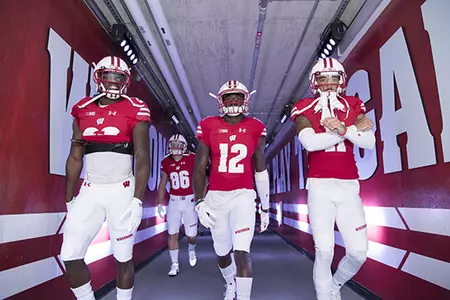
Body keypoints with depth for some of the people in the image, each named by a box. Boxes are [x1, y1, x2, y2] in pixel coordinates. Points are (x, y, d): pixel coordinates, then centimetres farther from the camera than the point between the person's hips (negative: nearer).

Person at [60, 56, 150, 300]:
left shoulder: (134, 110, -3)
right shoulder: (82, 110, 9)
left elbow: (142, 158, -7)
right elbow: (75, 158, 13)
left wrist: (137, 200, -14)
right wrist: (69, 199, 13)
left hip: (122, 191, -4)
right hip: (90, 191, 4)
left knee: (122, 257, 7)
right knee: (70, 255, 1)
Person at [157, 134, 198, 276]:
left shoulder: (192, 159, -11)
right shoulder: (166, 162, 0)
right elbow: (162, 184, 9)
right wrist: (159, 203, 8)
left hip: (190, 200, -2)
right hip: (174, 201, 3)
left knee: (191, 235, 4)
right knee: (172, 234, 2)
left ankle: (191, 250, 39)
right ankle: (175, 264, 19)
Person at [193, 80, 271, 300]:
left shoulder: (255, 128, 1)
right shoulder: (209, 127, -1)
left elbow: (260, 171, 7)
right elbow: (199, 168, 1)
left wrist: (265, 207, 10)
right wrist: (199, 201, -8)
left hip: (243, 196, -1)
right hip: (215, 197, 1)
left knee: (242, 252, -13)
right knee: (222, 253, 17)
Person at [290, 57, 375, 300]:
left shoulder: (352, 107, 10)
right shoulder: (306, 109, 2)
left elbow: (369, 142, -4)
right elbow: (309, 142, -17)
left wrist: (342, 128, -20)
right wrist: (353, 130, -11)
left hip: (348, 186, 3)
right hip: (320, 186, -3)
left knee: (358, 251, 1)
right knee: (324, 250, -7)